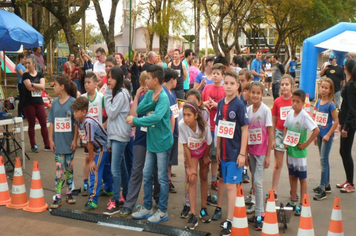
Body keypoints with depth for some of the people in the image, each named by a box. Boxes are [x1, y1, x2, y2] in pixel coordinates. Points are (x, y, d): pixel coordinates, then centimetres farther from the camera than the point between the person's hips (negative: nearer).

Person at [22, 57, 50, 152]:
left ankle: (47, 145, 5)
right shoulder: (25, 75, 0)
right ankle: (33, 146, 12)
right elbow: (29, 88, -14)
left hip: (39, 102, 2)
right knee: (31, 124, 3)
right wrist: (39, 87, -5)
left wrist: (32, 84, -13)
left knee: (44, 124, 0)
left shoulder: (40, 74, 8)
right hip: (29, 103, -2)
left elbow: (42, 86, -6)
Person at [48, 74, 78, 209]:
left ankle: (69, 193, 24)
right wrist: (51, 140, 2)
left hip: (69, 142, -2)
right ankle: (58, 197, 3)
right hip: (58, 142, 2)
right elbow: (51, 123, 7)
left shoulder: (73, 102, -7)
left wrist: (75, 140, -8)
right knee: (59, 169, 1)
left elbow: (77, 122, -7)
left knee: (69, 168, 10)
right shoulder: (55, 103, 4)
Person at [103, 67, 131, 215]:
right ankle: (125, 196, 25)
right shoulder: (115, 93, 16)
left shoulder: (121, 94, -13)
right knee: (121, 166, 15)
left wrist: (107, 95, -11)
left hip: (120, 136, -10)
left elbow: (111, 113, -17)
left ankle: (115, 203, -8)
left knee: (115, 169, -11)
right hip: (114, 135, 10)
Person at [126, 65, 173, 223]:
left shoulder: (163, 97, -19)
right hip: (151, 141, 8)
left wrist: (134, 120, -29)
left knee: (162, 178, 3)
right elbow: (139, 110, -4)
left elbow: (157, 117, -34)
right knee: (147, 175, 14)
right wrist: (152, 102, -18)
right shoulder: (149, 94, 5)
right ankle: (147, 208, 27)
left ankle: (163, 211, 15)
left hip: (162, 142, -8)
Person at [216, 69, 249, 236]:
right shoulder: (220, 104, 4)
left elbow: (245, 130, -11)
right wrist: (218, 149, 10)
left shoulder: (239, 105, -11)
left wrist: (242, 153, -14)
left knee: (231, 186, -3)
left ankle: (229, 221, 5)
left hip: (235, 152, -5)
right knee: (230, 186, 14)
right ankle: (232, 215, 26)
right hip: (224, 152, 5)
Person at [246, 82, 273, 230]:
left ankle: (260, 215, 0)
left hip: (262, 151, -5)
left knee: (257, 182, -7)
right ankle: (258, 212, 17)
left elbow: (270, 134, -9)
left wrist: (268, 155, -11)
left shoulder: (266, 110, -10)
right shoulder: (248, 110, 4)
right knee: (255, 182, 9)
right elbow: (246, 132, 7)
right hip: (251, 150, 5)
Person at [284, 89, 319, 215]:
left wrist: (306, 144, -17)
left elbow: (316, 130, -21)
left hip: (299, 152, -6)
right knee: (292, 176, 16)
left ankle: (302, 205, 12)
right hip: (290, 150, 6)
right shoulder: (290, 114, 2)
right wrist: (285, 141, 4)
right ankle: (293, 201, 28)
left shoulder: (304, 116, -16)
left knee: (302, 178, 4)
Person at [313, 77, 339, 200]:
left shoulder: (330, 104, -13)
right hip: (319, 134, 7)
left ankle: (322, 190, -2)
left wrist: (328, 135, -16)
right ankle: (327, 185, 29)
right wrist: (316, 135, 13)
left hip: (327, 135, -7)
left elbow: (336, 121, -14)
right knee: (324, 160, 16)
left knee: (323, 160, -6)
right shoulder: (318, 102, 6)